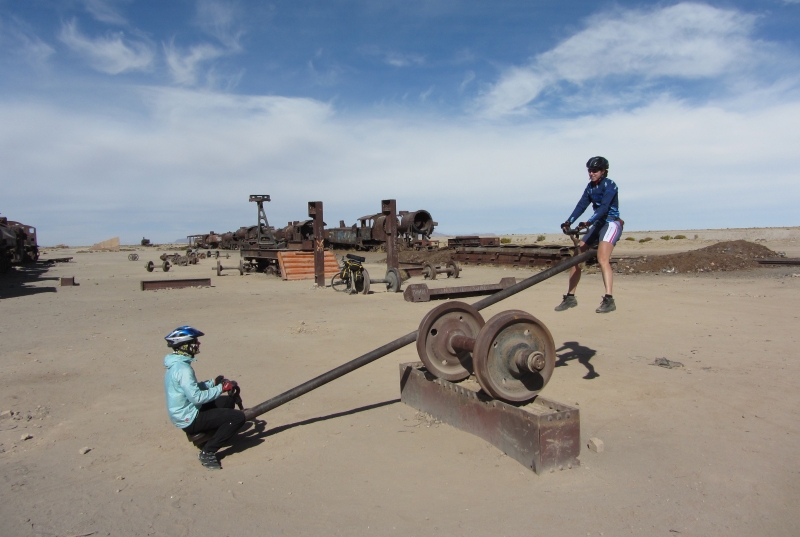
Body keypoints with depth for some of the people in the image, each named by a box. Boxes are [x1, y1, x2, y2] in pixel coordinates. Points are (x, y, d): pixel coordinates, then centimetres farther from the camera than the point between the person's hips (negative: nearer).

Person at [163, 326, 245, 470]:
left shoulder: (175, 365, 8)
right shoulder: (182, 368, -24)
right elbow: (196, 397, -30)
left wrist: (214, 382, 6)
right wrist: (221, 388, -21)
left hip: (184, 414, 10)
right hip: (190, 419, -10)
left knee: (228, 401, 20)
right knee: (238, 417, -17)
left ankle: (211, 434, 22)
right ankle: (207, 452, -9)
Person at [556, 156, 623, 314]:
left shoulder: (610, 185, -12)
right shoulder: (590, 187, 9)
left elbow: (604, 207, -25)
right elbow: (581, 205, -1)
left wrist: (588, 222, -38)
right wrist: (569, 222, -16)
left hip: (611, 223, -7)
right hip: (597, 224, 7)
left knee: (602, 259, -25)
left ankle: (609, 300, -27)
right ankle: (570, 297, 7)